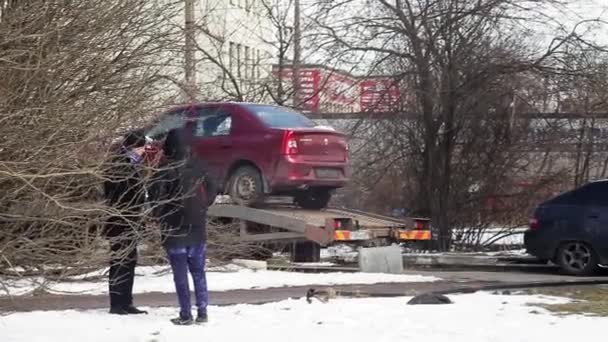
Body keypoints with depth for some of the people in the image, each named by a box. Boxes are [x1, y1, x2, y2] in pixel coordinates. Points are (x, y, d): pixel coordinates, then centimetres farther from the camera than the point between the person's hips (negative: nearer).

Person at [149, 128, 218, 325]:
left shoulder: (166, 168, -14)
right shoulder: (198, 165, 2)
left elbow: (156, 195, -16)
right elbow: (212, 189, 9)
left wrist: (159, 214, 0)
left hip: (174, 229, -4)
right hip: (197, 228, 5)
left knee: (180, 274, 1)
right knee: (198, 272, 12)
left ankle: (185, 315, 1)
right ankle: (202, 312, 10)